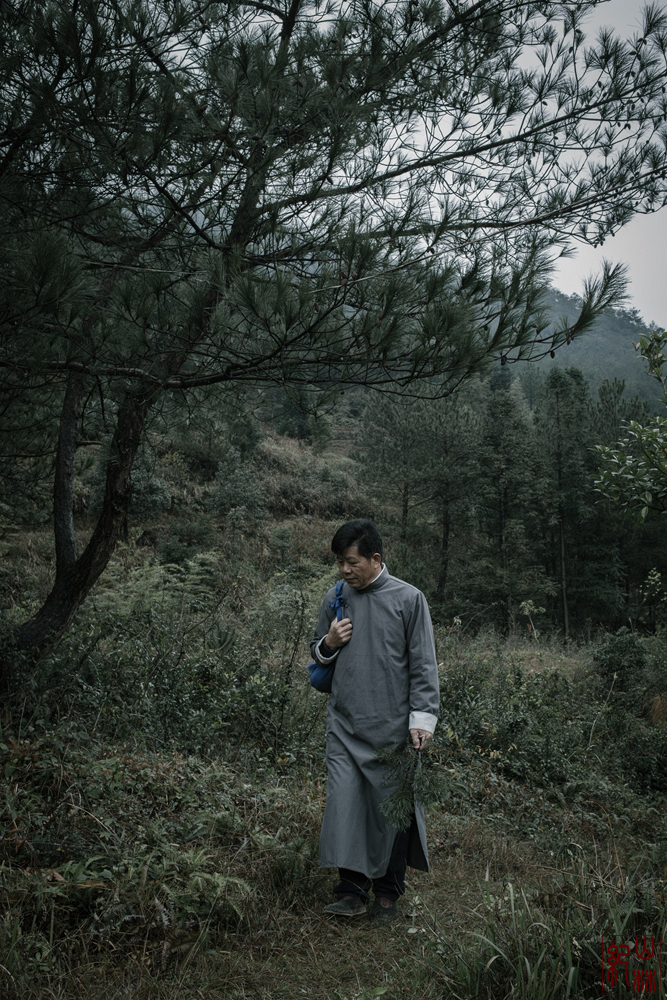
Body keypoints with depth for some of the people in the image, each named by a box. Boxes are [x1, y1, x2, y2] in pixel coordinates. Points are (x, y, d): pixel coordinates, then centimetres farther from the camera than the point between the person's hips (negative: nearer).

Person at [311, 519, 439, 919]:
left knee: (391, 807, 6)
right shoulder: (336, 599, 8)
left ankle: (388, 892, 23)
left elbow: (423, 664, -3)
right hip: (344, 725, 3)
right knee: (344, 804, -1)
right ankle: (352, 891, 11)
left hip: (392, 727, -3)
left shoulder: (408, 599, -5)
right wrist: (328, 643, -2)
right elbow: (318, 651, 21)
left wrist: (422, 717, -10)